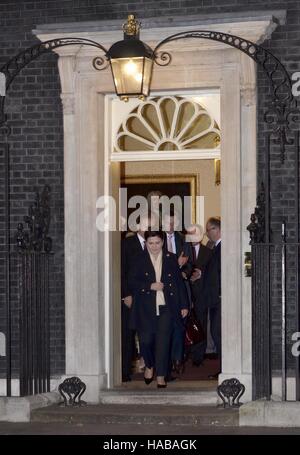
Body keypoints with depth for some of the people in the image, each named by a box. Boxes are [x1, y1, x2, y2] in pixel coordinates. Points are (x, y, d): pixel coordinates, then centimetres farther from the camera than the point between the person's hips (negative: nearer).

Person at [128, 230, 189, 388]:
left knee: (163, 342, -3)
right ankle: (149, 365, 29)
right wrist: (150, 286, -15)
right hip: (146, 308, 0)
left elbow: (179, 282, 8)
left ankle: (161, 376, 6)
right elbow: (132, 282, -1)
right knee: (146, 340, -1)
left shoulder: (171, 259, 6)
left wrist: (184, 305, 5)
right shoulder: (139, 260, 3)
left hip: (166, 307, 0)